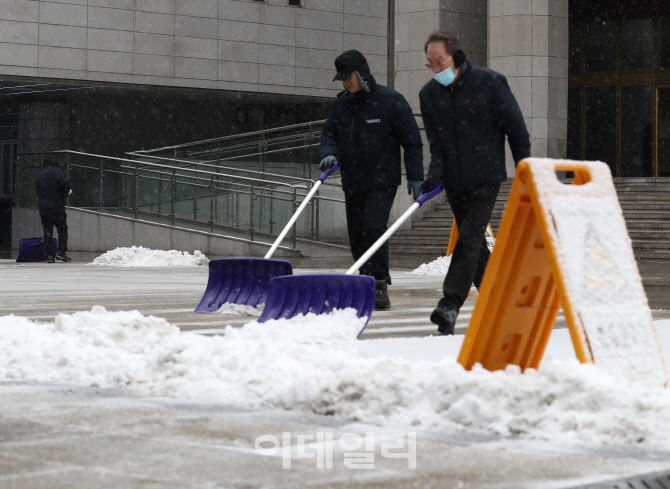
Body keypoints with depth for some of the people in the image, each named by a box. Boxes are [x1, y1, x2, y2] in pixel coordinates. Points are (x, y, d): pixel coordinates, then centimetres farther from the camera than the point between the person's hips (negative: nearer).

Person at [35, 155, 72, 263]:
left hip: (43, 208, 4)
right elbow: (65, 184, -19)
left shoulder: (39, 176, 16)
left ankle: (49, 254, 2)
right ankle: (61, 252, -5)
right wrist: (67, 191, 2)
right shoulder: (58, 172, -2)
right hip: (57, 207, -4)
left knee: (47, 232, 6)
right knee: (62, 229, 5)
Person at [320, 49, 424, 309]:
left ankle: (379, 285, -12)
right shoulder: (341, 104, 9)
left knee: (373, 229, -18)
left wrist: (415, 176, -6)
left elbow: (412, 140, -4)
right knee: (356, 235, 7)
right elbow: (330, 133, 14)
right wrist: (329, 153, -10)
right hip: (352, 183, 6)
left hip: (382, 181, -6)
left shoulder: (390, 100, -6)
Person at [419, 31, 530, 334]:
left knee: (470, 239, -16)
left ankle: (450, 305, -20)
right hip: (454, 181, 5)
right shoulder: (429, 94, 4)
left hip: (485, 178, -5)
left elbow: (516, 129, -3)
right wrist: (435, 173, -11)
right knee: (472, 243, 11)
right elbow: (436, 141, 7)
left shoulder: (489, 83, -8)